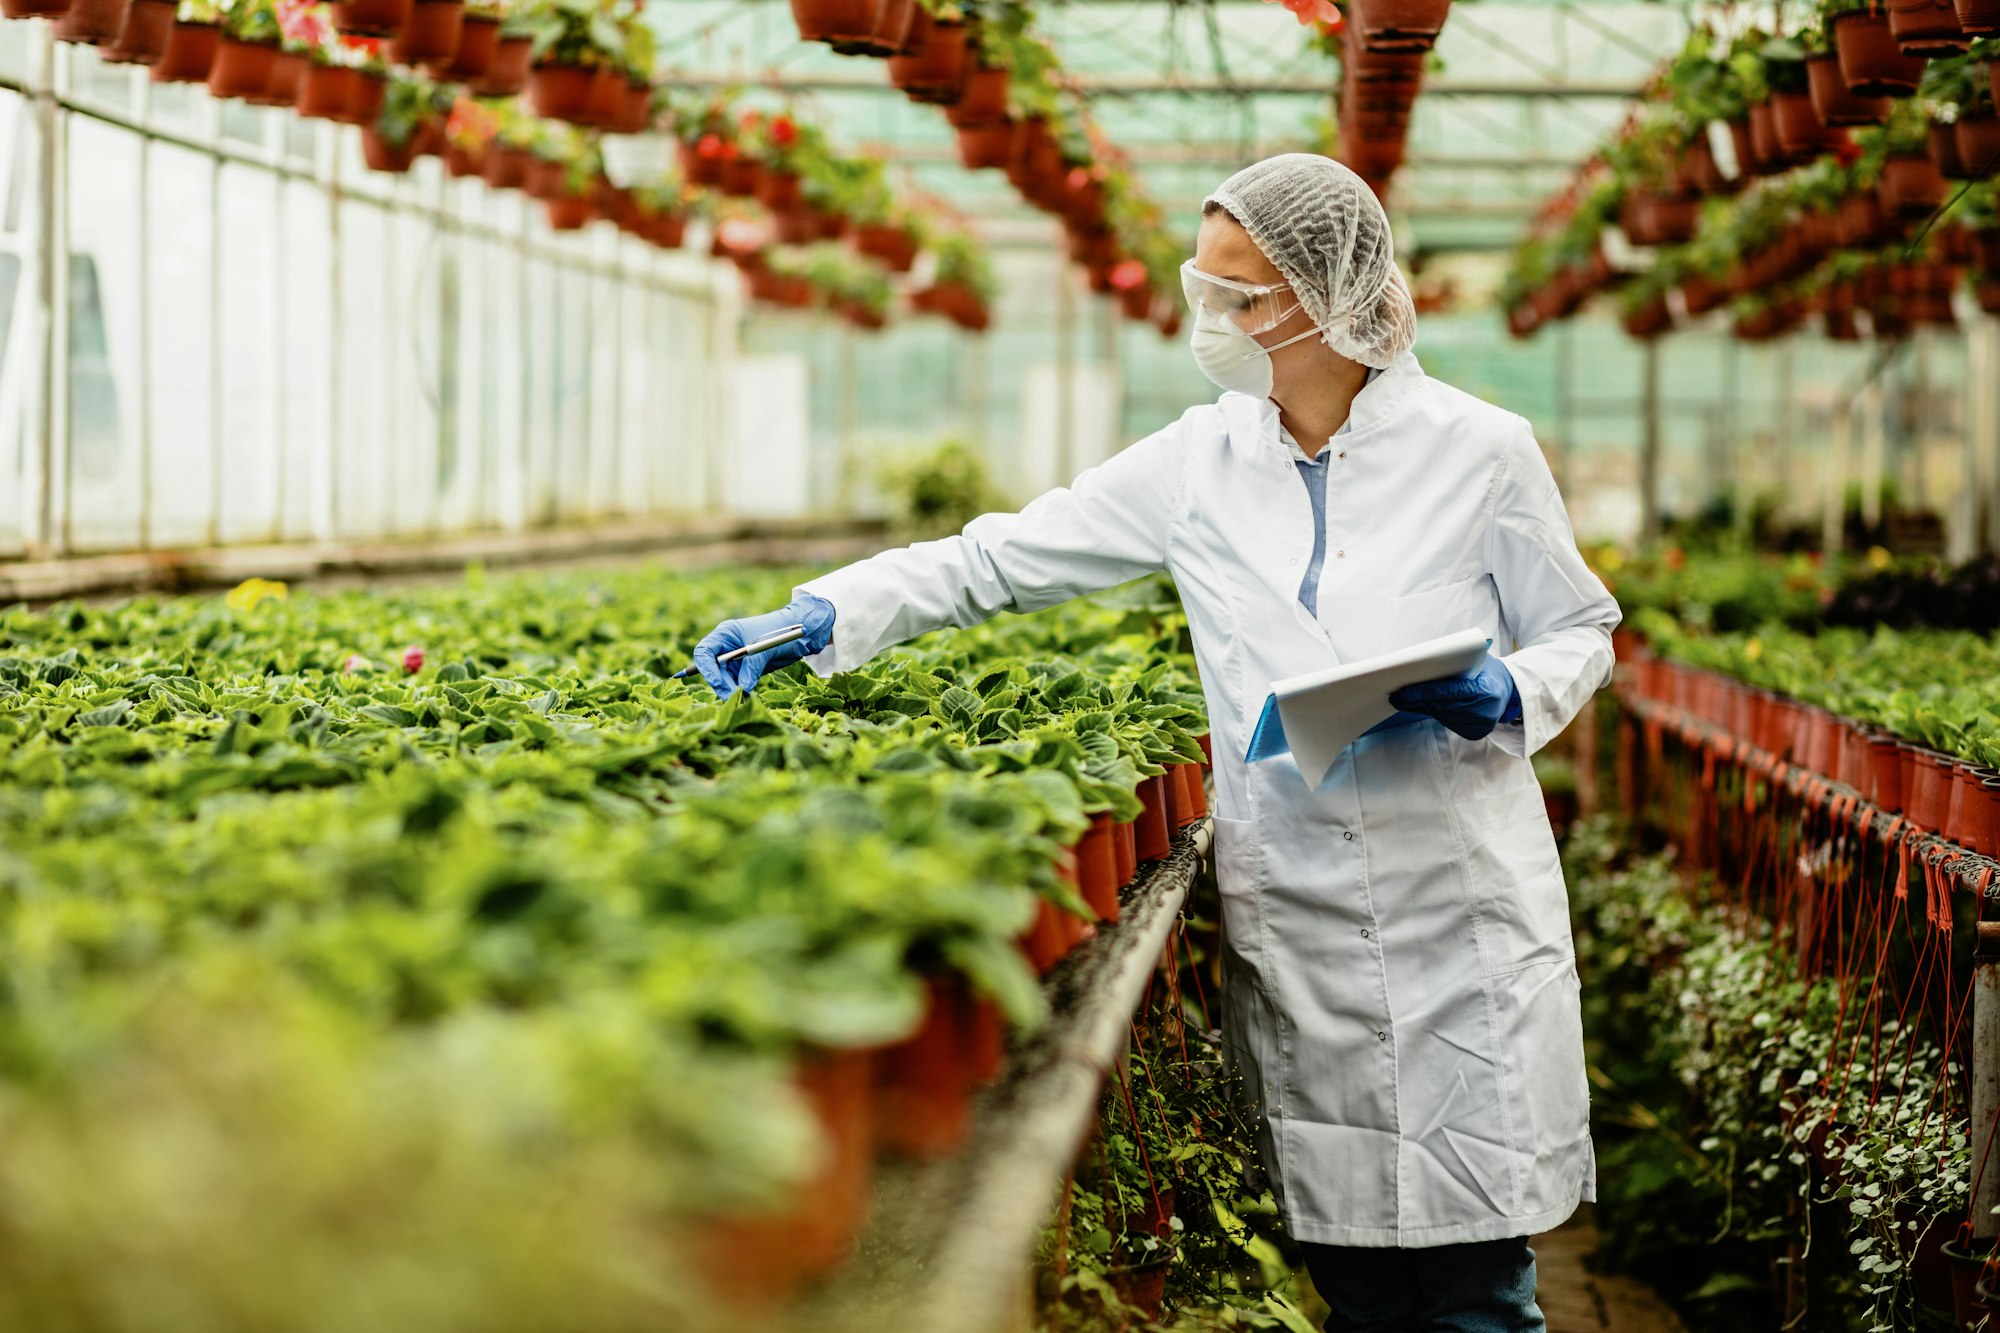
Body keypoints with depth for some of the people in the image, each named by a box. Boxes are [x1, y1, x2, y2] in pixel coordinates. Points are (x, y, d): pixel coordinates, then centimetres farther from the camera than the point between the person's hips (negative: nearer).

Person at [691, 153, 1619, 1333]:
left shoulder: (1478, 451, -3)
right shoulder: (1201, 463, 4)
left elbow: (1581, 630, 7)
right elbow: (1004, 559, 7)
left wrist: (1505, 698, -14)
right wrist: (825, 617, -2)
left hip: (1460, 915, -2)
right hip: (1291, 918, 3)